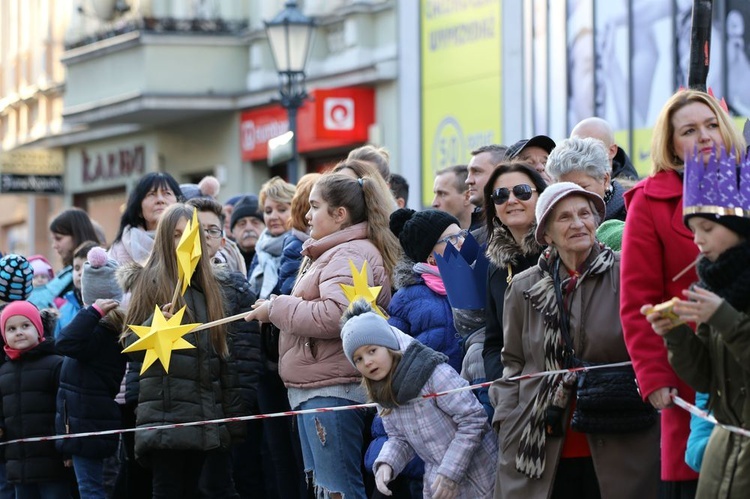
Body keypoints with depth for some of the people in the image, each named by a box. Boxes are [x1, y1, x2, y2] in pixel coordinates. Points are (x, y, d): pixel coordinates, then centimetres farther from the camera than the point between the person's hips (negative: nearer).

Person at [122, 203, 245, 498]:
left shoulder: (208, 286, 16)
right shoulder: (152, 281, 1)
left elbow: (223, 357, 17)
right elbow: (131, 347, -4)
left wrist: (234, 417, 12)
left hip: (204, 418, 5)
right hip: (165, 416, -5)